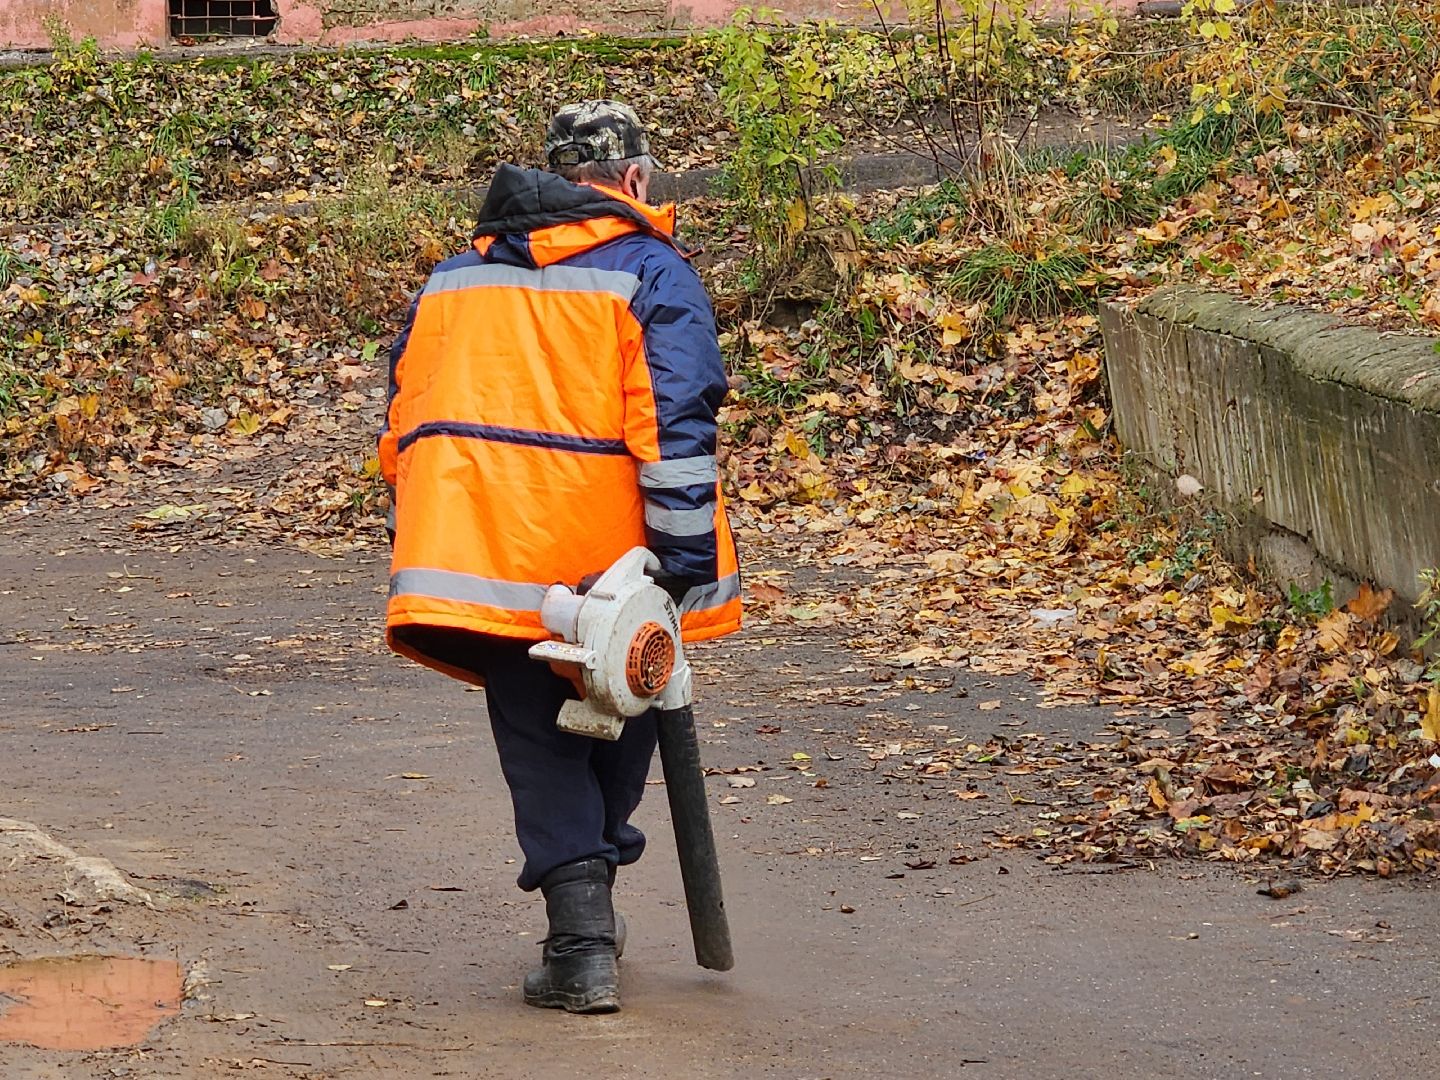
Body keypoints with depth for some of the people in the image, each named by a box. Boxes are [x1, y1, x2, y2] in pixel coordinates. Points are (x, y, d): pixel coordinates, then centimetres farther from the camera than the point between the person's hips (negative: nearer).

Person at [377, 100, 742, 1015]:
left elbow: (406, 423, 18)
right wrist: (687, 562, -14)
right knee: (616, 724, 18)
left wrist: (433, 548, 24)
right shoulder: (651, 272, -1)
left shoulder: (458, 275, 16)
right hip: (605, 557, -3)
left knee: (540, 745, 8)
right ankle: (588, 906, 27)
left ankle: (582, 941, -4)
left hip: (478, 556, 3)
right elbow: (675, 426, -13)